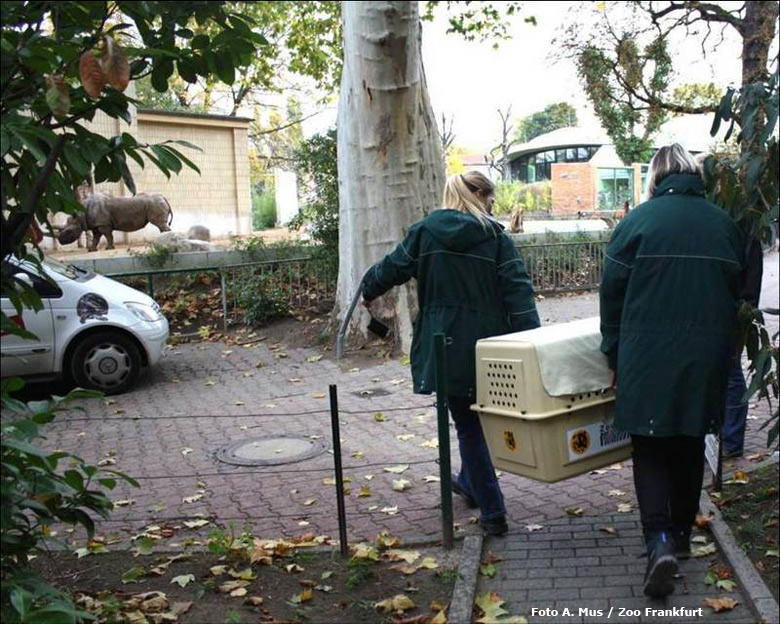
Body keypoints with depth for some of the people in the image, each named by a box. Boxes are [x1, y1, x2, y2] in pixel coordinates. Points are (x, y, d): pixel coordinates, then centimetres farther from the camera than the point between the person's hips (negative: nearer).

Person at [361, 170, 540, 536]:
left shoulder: (424, 233, 0)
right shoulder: (495, 237, -4)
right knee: (478, 418, 22)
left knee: (468, 426, 8)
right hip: (488, 347, 1)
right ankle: (470, 484, 43)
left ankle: (492, 511, 9)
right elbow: (517, 290, -11)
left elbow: (393, 268, 10)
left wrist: (369, 291, 30)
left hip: (446, 347, 0)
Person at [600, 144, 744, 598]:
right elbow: (736, 293, 13)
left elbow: (613, 293, -4)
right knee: (691, 443, 17)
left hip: (649, 356, -4)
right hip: (708, 355, 4)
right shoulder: (725, 224, 6)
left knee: (651, 449, 4)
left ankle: (660, 541, -12)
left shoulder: (639, 220, -6)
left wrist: (614, 354, 6)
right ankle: (683, 533, 29)